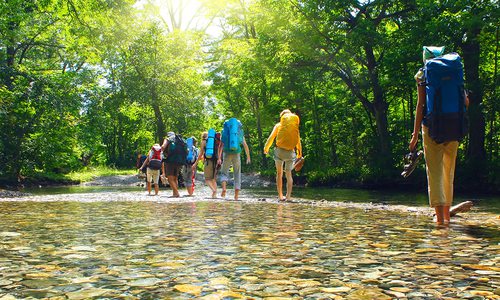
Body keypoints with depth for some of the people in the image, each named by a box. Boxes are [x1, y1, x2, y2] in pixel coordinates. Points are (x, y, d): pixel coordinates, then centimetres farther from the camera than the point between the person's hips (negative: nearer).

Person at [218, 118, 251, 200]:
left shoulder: (224, 132, 8)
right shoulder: (240, 133, 12)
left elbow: (221, 145, -4)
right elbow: (245, 146, 16)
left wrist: (219, 158, -8)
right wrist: (248, 157, 27)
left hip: (227, 154, -1)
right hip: (236, 154, 1)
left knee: (224, 173, 14)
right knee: (237, 174, 10)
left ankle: (224, 188, -14)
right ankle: (236, 196, 2)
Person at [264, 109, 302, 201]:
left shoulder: (278, 125, 7)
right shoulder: (295, 126, 10)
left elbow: (271, 137, 3)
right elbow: (298, 140, 11)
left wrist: (266, 148, 16)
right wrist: (299, 152, 21)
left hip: (280, 150, -1)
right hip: (290, 152, 1)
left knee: (279, 173, 12)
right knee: (289, 174, 10)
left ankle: (280, 196, 8)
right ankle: (288, 196, 1)